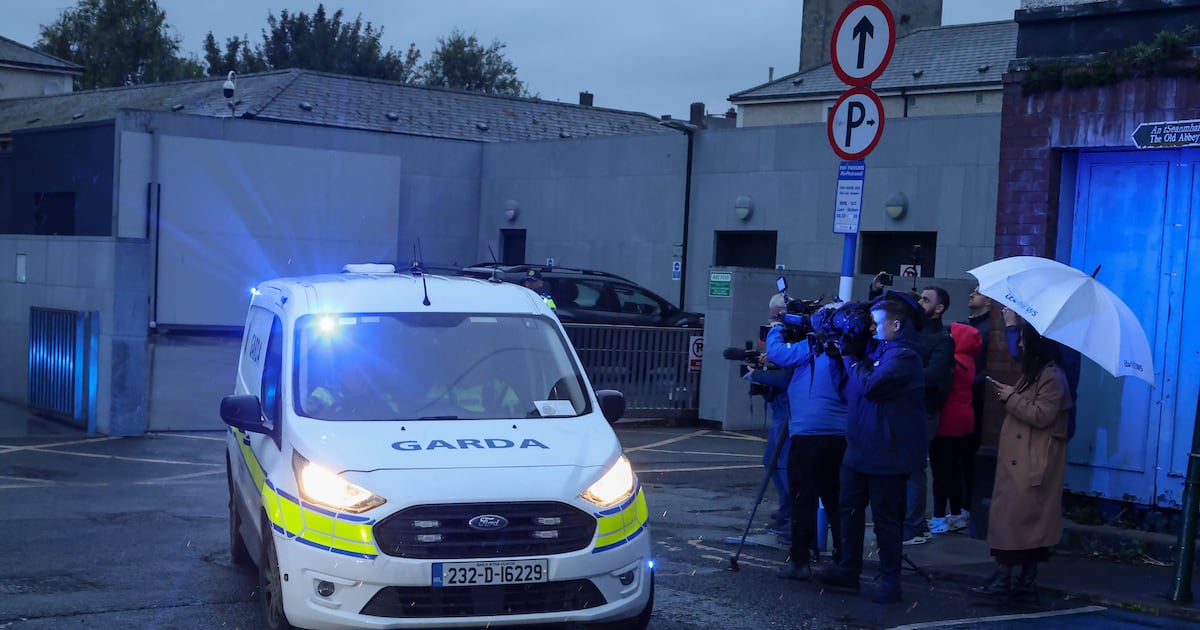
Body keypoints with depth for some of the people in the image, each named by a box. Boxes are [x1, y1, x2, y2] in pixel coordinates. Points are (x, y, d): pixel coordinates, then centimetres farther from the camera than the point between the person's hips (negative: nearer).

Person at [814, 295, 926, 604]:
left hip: (886, 453, -9)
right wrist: (847, 355, 2)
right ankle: (848, 570, 23)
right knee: (849, 509, 13)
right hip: (859, 447, 9)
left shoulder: (904, 356, -15)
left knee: (885, 517, 0)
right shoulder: (880, 349, 13)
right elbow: (848, 384, 17)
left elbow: (870, 385, -26)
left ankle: (890, 581, 10)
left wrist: (851, 358, -11)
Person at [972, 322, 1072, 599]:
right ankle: (1027, 578, 14)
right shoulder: (1034, 372, 18)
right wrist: (1009, 397, 8)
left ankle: (1004, 576, -7)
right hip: (1019, 460, 10)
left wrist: (1011, 398, -13)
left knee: (1016, 516, -9)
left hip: (1031, 463, -10)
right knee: (1028, 519, 10)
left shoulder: (1052, 376, -15)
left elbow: (1042, 416, -22)